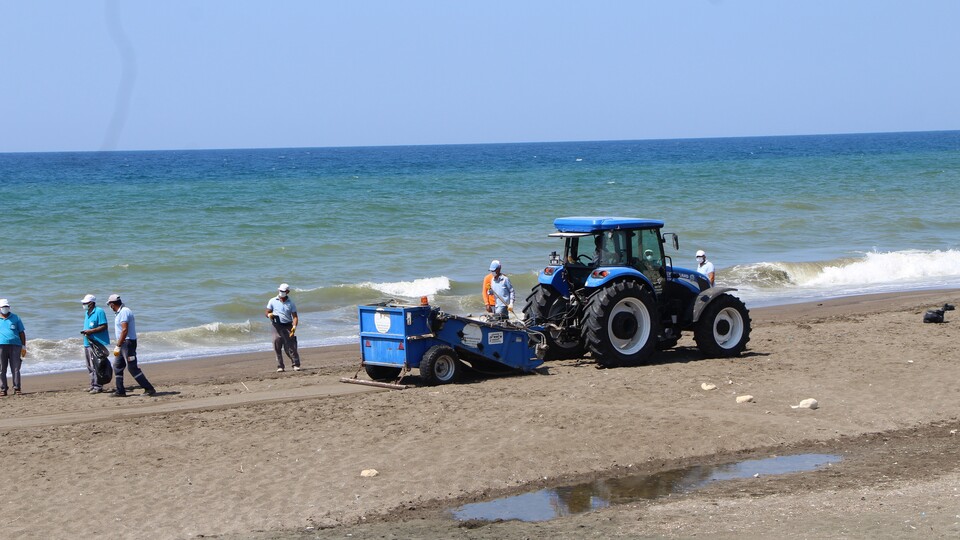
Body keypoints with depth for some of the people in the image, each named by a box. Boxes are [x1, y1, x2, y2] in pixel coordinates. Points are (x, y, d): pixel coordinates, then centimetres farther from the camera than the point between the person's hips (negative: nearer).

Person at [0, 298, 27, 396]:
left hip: (15, 345, 0)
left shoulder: (15, 318, 13)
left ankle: (16, 389, -2)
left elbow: (22, 333, 14)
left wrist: (24, 347, 7)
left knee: (15, 369, -4)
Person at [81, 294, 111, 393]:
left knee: (96, 367, -10)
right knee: (90, 367, 12)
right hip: (87, 343, 9)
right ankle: (93, 385, 18)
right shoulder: (87, 313, 18)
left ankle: (97, 387, -7)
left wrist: (90, 331, -19)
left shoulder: (99, 312, -10)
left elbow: (104, 326, -15)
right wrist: (85, 331, 9)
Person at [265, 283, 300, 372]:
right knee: (277, 347, -3)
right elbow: (267, 313, 11)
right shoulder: (272, 301, 7)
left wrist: (294, 326, -15)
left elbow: (294, 316, 3)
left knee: (290, 347, -5)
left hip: (288, 327, -1)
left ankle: (296, 365, 2)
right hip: (277, 327, 1)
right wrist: (270, 315, -15)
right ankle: (280, 367, 2)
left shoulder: (291, 303, 7)